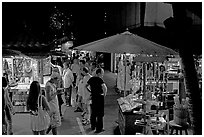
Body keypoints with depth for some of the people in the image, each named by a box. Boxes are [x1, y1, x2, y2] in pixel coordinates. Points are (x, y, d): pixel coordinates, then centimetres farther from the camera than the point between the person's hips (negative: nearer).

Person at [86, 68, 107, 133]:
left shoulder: (91, 79, 5)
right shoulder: (99, 80, -17)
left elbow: (86, 86, 14)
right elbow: (104, 87, -30)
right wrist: (104, 93, -15)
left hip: (93, 97, 7)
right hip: (99, 97, -7)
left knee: (93, 112, 19)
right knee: (100, 113, 2)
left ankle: (93, 126, 31)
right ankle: (99, 128, 6)